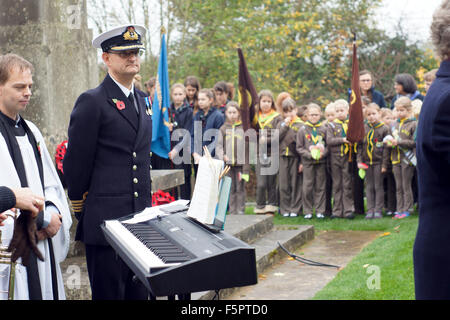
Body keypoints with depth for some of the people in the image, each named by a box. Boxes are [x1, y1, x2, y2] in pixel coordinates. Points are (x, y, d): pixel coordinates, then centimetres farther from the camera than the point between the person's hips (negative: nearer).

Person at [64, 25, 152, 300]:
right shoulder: (92, 102, -8)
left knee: (140, 292, 10)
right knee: (109, 293, 0)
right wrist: (79, 210, 0)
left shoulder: (143, 100, 15)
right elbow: (76, 162, -6)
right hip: (106, 220, -7)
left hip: (141, 217, 7)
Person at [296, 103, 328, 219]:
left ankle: (320, 211, 11)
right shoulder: (302, 130, 1)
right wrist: (309, 155, -12)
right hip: (308, 162, -1)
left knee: (320, 187, 5)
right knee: (307, 187, -1)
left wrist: (323, 153, -11)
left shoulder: (324, 129, 5)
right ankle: (308, 211, 7)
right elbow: (299, 148, 1)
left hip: (321, 161, 1)